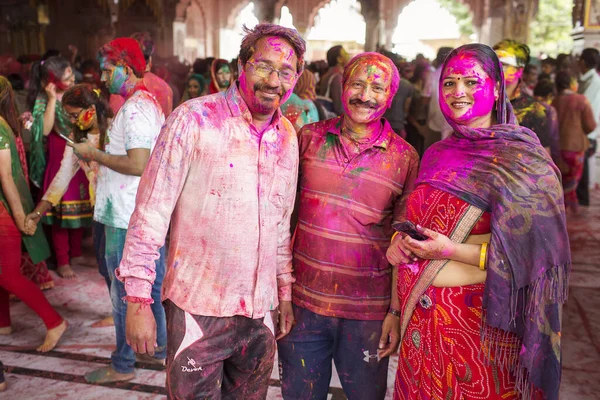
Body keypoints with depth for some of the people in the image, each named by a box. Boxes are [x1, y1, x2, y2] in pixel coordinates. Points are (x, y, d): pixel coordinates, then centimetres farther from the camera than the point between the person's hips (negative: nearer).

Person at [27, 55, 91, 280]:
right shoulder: (44, 100, -10)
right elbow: (45, 129, -26)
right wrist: (52, 99, -26)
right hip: (59, 164, -6)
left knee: (78, 209, 14)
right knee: (61, 213, 2)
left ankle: (76, 254, 29)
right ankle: (62, 262, 13)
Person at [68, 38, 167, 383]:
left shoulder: (134, 108, -17)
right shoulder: (151, 101, 14)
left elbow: (138, 164, -25)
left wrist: (95, 154, -14)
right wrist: (101, 152, 14)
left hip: (127, 217, -10)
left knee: (125, 291, 2)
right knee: (153, 285, 18)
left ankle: (123, 365, 16)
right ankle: (159, 347, 32)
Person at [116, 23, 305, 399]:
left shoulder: (288, 136, 6)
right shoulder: (194, 119, -12)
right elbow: (151, 212, -12)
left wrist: (285, 289, 15)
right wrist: (138, 300, -13)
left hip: (260, 311, 5)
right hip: (198, 308, -5)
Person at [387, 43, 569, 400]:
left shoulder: (523, 160, -9)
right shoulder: (437, 156, 8)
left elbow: (537, 253, -13)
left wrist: (454, 252, -21)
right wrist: (400, 240, -2)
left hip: (479, 323, -5)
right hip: (420, 316, 5)